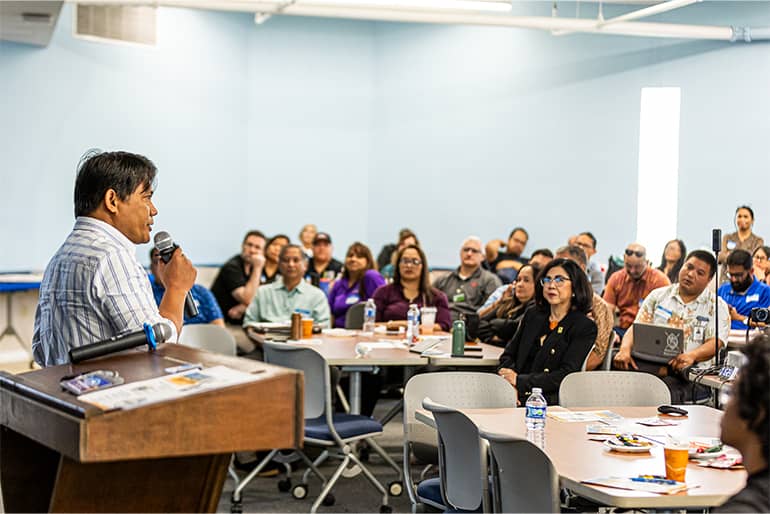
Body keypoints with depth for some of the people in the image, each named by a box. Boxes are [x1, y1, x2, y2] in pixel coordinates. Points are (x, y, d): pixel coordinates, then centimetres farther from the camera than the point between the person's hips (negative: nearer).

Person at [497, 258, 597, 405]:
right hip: (517, 398, 6)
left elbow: (566, 375, -9)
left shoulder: (586, 328, 1)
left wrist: (520, 381, -14)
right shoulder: (532, 315, 19)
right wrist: (508, 378, -5)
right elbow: (508, 354, 19)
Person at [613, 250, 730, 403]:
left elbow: (715, 343, -4)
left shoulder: (717, 307, 10)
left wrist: (692, 355, -26)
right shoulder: (658, 295, 19)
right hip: (648, 363, 3)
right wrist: (625, 349, -12)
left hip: (689, 370, -3)